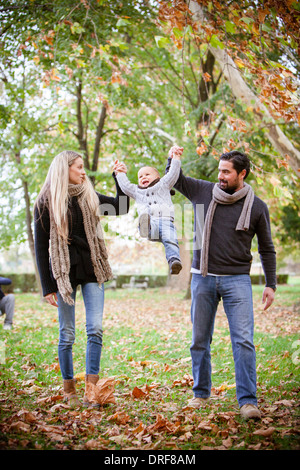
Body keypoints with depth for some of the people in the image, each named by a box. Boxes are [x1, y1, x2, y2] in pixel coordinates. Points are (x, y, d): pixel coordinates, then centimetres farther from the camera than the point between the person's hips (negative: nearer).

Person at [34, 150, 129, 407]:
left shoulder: (89, 196, 9)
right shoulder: (47, 203, -3)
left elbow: (121, 207, 20)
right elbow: (41, 246, -3)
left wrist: (120, 178, 7)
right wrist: (47, 287, -7)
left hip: (91, 270, 3)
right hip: (64, 273, -3)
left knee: (95, 329, -7)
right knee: (67, 333, 3)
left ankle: (91, 391, -4)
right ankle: (69, 390, 16)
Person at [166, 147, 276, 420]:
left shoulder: (256, 207, 1)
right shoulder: (203, 192, 4)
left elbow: (267, 249, 9)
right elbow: (174, 178, 19)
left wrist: (271, 285, 5)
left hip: (237, 280, -2)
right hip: (203, 278, 2)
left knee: (244, 341, -10)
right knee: (200, 340, 8)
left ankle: (248, 401, -5)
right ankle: (201, 393, 24)